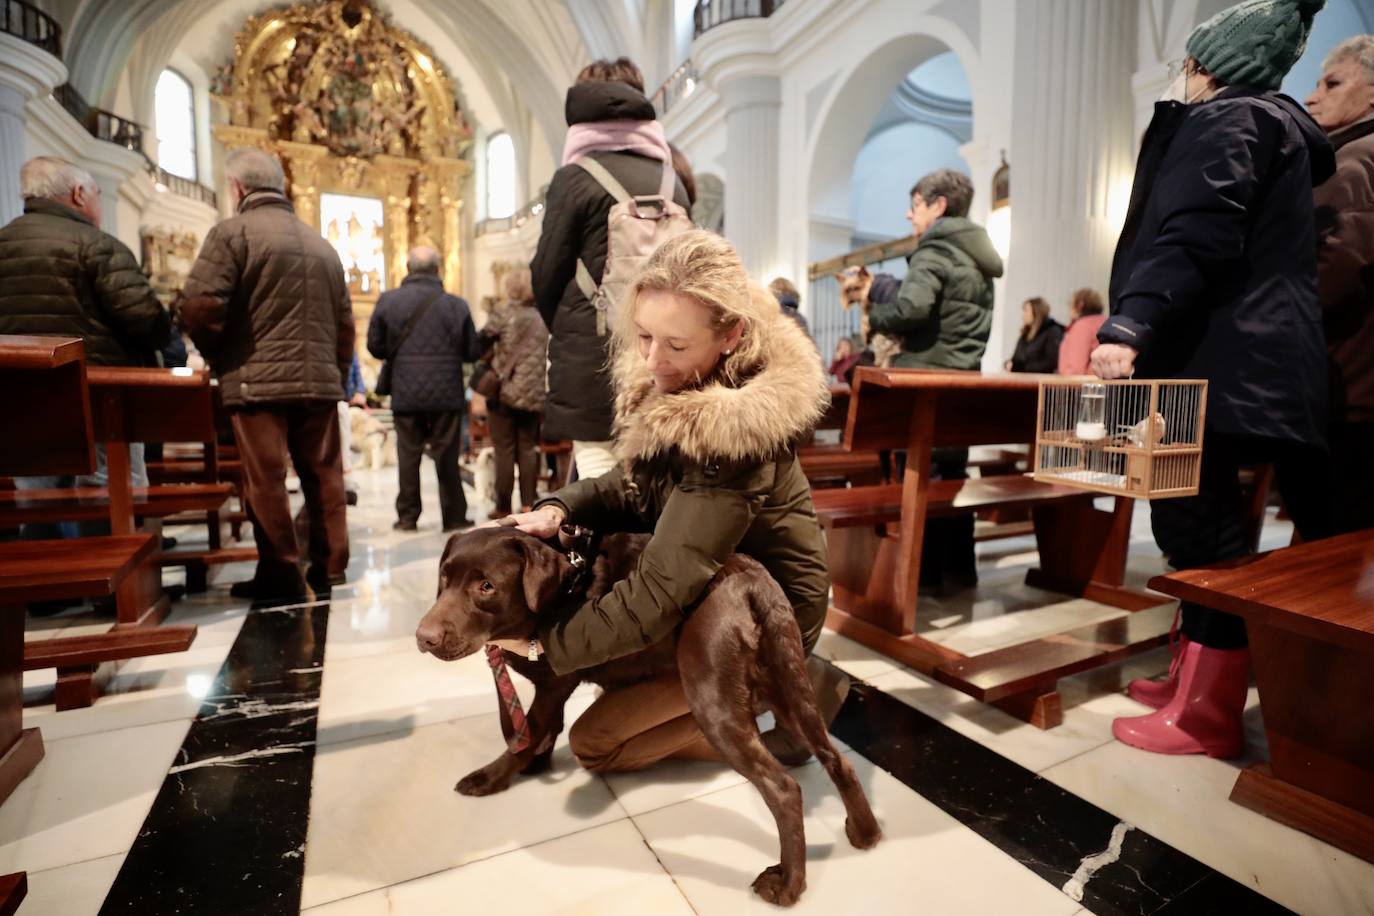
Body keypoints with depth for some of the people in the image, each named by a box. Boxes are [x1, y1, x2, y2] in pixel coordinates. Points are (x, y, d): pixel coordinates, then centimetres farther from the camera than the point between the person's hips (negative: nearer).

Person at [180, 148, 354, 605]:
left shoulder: (233, 231, -2)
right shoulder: (321, 243, 17)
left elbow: (199, 306, -12)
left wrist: (217, 354, 6)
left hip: (258, 379, -5)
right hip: (320, 379, 6)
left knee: (266, 479, 1)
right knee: (323, 474, 10)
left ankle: (280, 575, 6)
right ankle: (329, 567, 17)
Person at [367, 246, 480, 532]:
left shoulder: (388, 300, -1)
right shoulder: (455, 305, -5)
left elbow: (375, 346, 2)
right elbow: (471, 351, -2)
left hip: (405, 393, 1)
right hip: (446, 393, -1)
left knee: (408, 454, 9)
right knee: (447, 455, 6)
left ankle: (407, 517, 14)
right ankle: (454, 516, 11)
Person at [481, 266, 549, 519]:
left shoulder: (504, 315, -6)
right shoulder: (543, 319, 4)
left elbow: (481, 341, -5)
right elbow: (548, 356, 6)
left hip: (505, 392, -3)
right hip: (534, 394, 3)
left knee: (504, 451, 3)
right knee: (528, 449, 10)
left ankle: (503, 507, 7)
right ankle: (528, 504, 12)